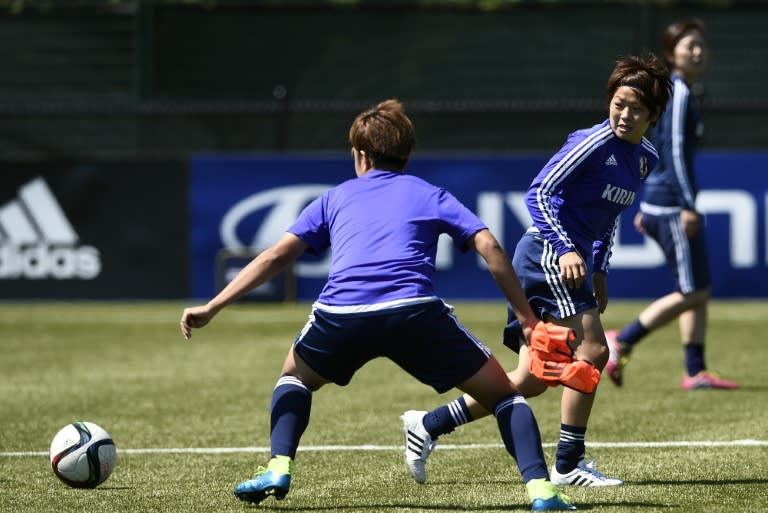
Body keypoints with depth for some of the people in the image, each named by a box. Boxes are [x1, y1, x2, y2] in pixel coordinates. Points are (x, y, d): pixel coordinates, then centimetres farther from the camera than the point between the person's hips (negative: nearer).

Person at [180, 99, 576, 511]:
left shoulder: (336, 198, 27)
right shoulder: (430, 195, 25)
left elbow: (277, 255, 19)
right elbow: (489, 247, 11)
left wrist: (211, 307, 19)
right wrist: (527, 318, 14)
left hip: (341, 313, 1)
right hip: (415, 309, -1)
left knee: (295, 377, 34)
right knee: (503, 395, 13)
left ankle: (278, 469, 14)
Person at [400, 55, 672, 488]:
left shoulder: (645, 158, 13)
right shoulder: (594, 142, -14)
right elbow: (538, 193, -16)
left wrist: (600, 272, 19)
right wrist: (566, 249, -24)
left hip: (571, 260, 9)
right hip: (547, 253, -9)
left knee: (532, 380, 6)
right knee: (592, 351, -17)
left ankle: (428, 425, 12)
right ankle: (569, 464, -9)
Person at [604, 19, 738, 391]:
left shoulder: (670, 92, 17)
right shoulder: (679, 93, -13)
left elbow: (656, 152, 21)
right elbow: (675, 151, -20)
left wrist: (645, 208, 23)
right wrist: (687, 205, -24)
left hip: (658, 202, 10)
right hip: (671, 204, -10)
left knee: (700, 291, 9)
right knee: (691, 292, -6)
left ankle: (695, 372, 9)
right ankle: (621, 343, -3)